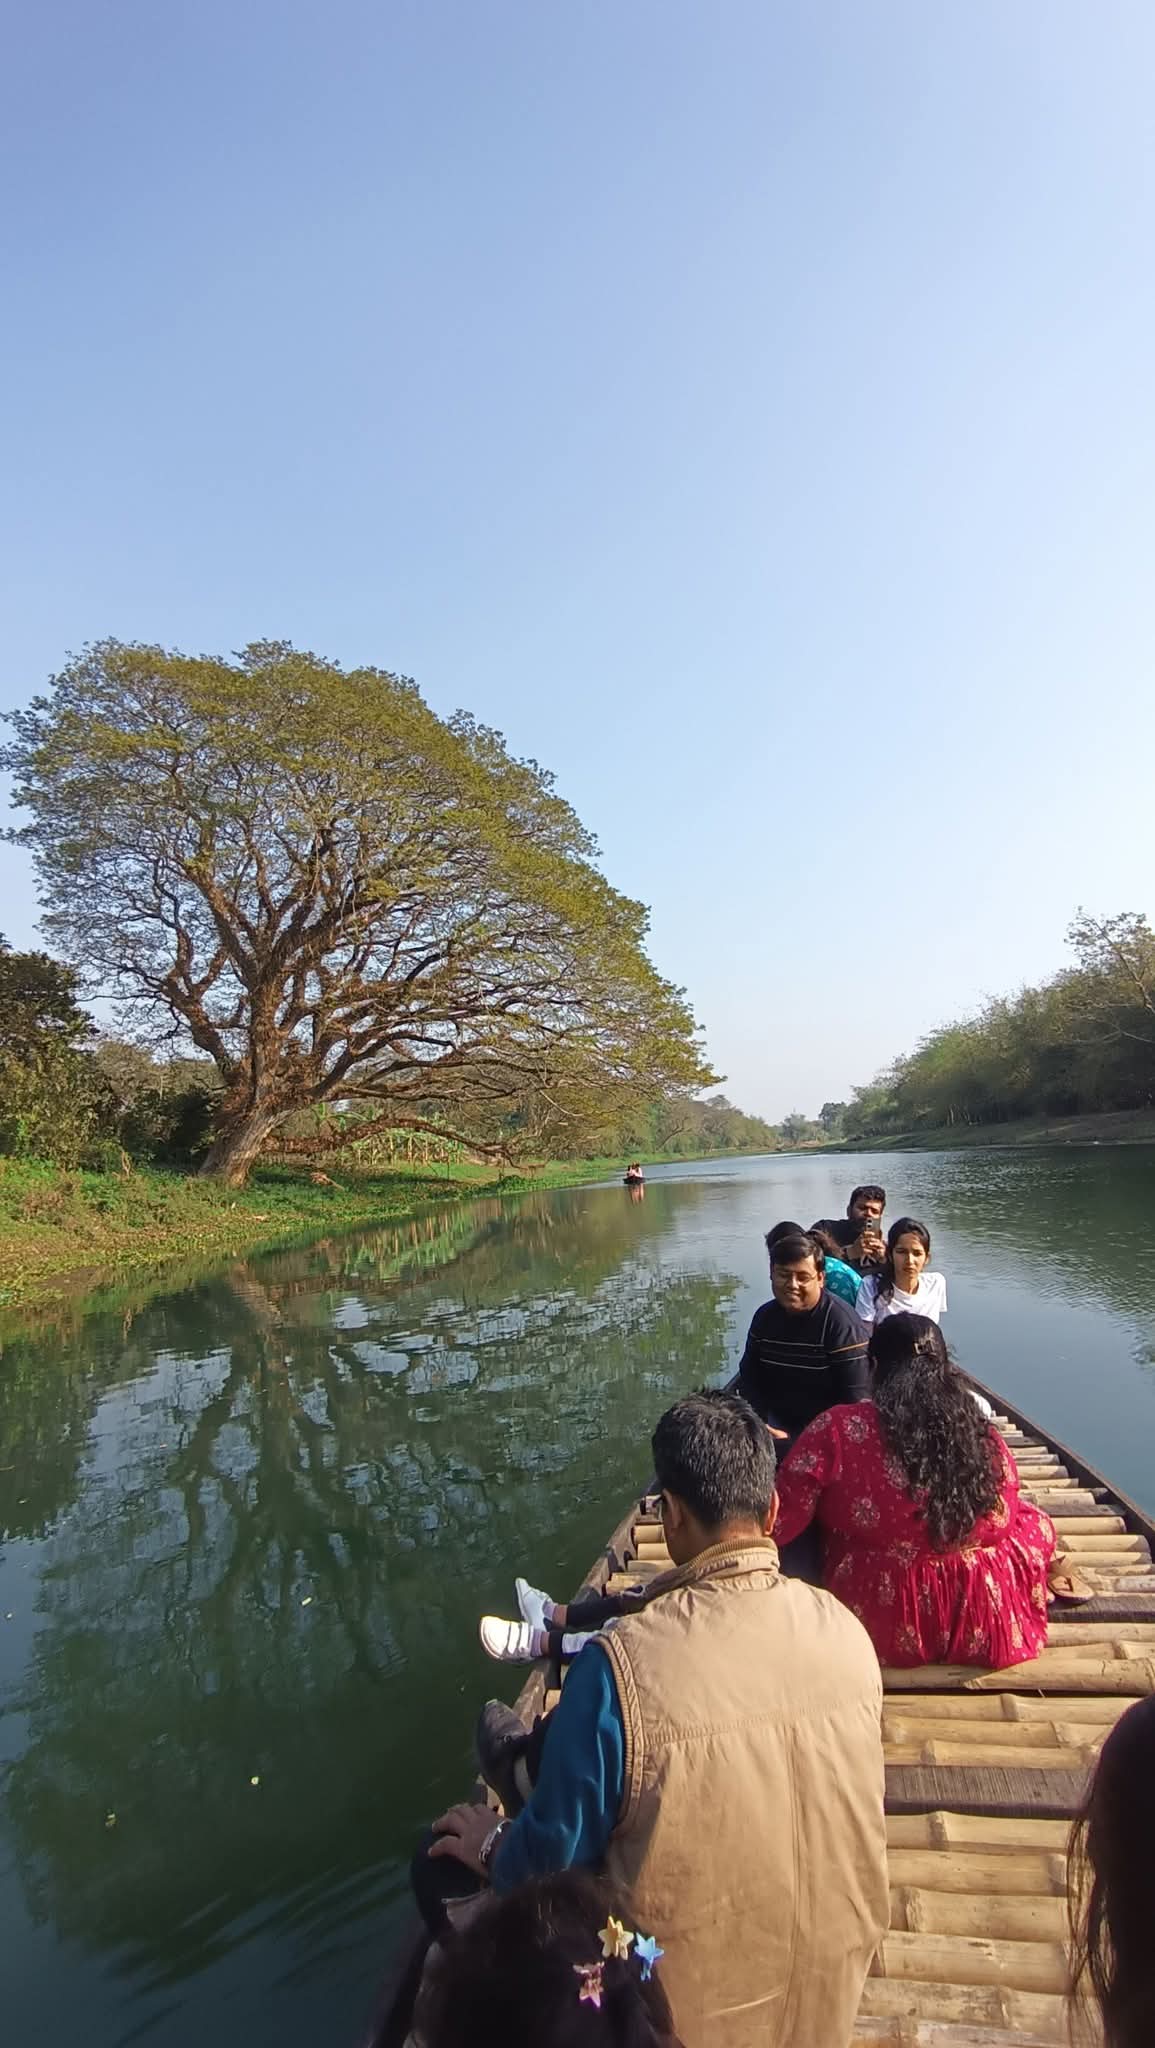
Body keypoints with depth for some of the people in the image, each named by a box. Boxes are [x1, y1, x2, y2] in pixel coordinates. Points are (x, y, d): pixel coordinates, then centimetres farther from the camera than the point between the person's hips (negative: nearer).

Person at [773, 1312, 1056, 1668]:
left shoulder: (839, 1430, -19)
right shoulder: (985, 1438, -9)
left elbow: (776, 1524, -16)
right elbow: (1004, 1521, 8)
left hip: (879, 1626, -2)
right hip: (983, 1628, 3)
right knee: (1036, 1523, 26)